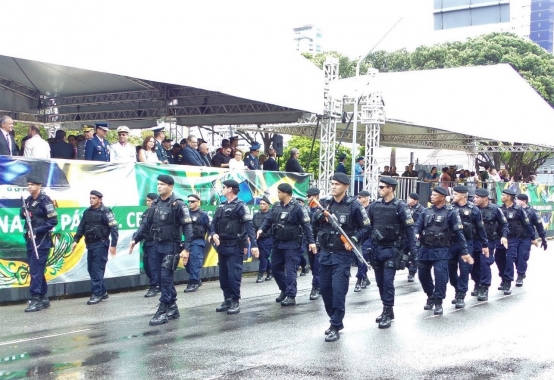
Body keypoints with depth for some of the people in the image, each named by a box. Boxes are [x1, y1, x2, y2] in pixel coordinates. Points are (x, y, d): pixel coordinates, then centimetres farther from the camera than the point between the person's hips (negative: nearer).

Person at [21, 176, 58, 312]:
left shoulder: (45, 200, -10)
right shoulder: (28, 200, 12)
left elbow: (53, 221, -14)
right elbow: (22, 216, 20)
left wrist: (36, 231, -18)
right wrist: (23, 212, -4)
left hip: (41, 241, -8)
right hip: (30, 240, 8)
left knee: (35, 271, -11)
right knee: (36, 271, 11)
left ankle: (36, 300, -9)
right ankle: (44, 298, 19)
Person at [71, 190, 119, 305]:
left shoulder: (105, 212, -8)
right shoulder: (87, 212, 11)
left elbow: (114, 229, -11)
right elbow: (81, 227, 15)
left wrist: (113, 245, -15)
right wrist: (76, 240, 5)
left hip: (101, 244, -7)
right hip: (90, 244, 7)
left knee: (97, 269, -8)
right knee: (91, 269, 10)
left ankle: (97, 294, -3)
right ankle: (103, 292, 21)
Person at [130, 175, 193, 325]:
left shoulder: (178, 205, -12)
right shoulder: (155, 204, 8)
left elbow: (187, 227, -15)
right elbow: (146, 224, 14)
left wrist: (186, 248, -21)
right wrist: (135, 239, 5)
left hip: (171, 246, -7)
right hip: (157, 246, 7)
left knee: (166, 277, -9)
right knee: (163, 278, 10)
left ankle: (164, 310, -4)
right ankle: (172, 308, 19)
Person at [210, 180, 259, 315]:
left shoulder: (240, 206, -9)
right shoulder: (221, 207, 13)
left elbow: (249, 226, -16)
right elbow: (214, 224, 13)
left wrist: (254, 245, -25)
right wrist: (214, 234, -11)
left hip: (235, 247, -7)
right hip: (222, 246, 7)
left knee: (233, 275, -6)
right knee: (223, 275, 11)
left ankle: (235, 302, 4)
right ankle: (227, 299, 21)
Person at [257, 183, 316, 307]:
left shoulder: (297, 207, -13)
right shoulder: (276, 206, 5)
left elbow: (306, 225, -13)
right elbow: (269, 219, 10)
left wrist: (311, 241, -18)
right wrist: (261, 229, -9)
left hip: (291, 243, -7)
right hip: (277, 242, 7)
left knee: (290, 270, -5)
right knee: (275, 267, 14)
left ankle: (291, 296, 0)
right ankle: (284, 290, 32)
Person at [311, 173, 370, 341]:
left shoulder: (353, 205, -9)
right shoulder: (325, 202, 4)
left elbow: (366, 228, -3)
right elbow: (314, 221, 11)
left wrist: (354, 240, -18)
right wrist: (320, 215, -10)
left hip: (343, 255, -5)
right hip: (325, 253, 6)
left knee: (338, 290, -9)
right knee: (324, 288, 11)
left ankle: (335, 327, 0)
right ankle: (335, 320, 28)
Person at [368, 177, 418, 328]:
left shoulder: (400, 206, -8)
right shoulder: (375, 205, 6)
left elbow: (409, 229, -7)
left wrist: (413, 250, -11)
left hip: (391, 249, -5)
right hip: (376, 249, 5)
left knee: (388, 281, -8)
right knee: (380, 281, 11)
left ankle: (387, 313, -1)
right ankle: (388, 310, 24)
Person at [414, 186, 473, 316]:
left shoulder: (450, 212, -6)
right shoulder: (426, 211, 7)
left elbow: (458, 232, -6)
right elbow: (418, 226, 5)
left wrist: (464, 252, -7)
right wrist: (415, 235, -20)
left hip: (441, 250, -5)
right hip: (425, 249, 5)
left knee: (440, 276, -10)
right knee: (423, 275, 11)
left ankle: (438, 302, 5)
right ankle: (430, 297, 32)